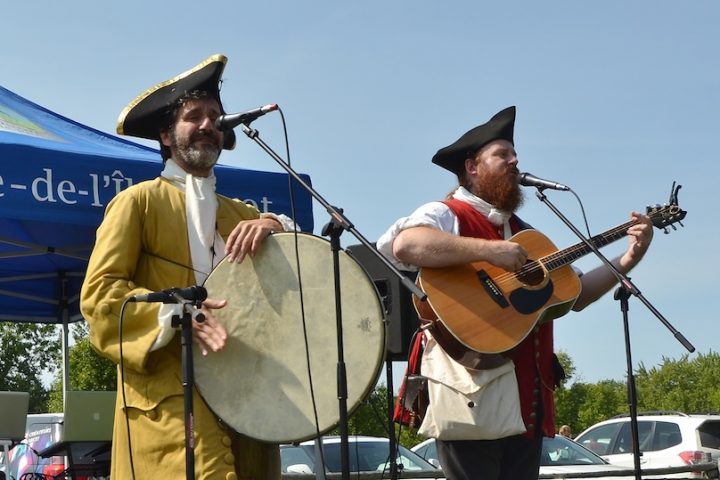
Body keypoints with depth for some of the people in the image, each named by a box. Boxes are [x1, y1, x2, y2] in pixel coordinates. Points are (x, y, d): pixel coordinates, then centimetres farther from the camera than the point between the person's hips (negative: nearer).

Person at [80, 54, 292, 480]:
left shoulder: (242, 213, 26)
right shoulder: (139, 200, 9)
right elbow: (99, 292, -1)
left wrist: (275, 228, -8)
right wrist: (174, 312, -18)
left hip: (247, 394, 5)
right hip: (171, 394, -5)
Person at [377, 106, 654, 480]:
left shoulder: (521, 232, 25)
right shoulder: (447, 215, -1)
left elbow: (575, 294, 25)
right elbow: (404, 244, -25)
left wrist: (627, 261, 12)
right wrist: (489, 249, -25)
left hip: (525, 403, 8)